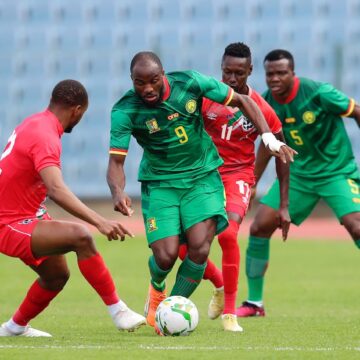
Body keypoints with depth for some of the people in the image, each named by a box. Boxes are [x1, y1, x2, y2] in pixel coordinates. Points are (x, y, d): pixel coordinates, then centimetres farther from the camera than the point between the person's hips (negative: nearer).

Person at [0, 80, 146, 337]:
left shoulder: (34, 124, 7)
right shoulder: (45, 137, -24)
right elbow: (57, 190, -38)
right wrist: (100, 222, -45)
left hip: (25, 217, 11)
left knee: (57, 275, 22)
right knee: (80, 236, -28)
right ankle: (118, 311, -23)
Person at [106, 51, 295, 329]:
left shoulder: (189, 83, -14)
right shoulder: (125, 111, -17)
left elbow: (241, 101, -3)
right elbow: (116, 161, -19)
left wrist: (269, 137, -13)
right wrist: (118, 192, -41)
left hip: (202, 176, 1)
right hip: (160, 183, -1)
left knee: (200, 248, -18)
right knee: (166, 256, -13)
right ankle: (157, 289, 26)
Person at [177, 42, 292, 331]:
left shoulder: (261, 109, -8)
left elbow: (281, 153, 1)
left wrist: (284, 206, 1)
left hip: (238, 175, -2)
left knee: (228, 234, -28)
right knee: (183, 245, -5)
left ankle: (230, 311, -14)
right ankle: (220, 284, 28)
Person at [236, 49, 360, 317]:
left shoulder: (318, 93, -21)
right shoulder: (267, 103, -6)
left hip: (337, 171, -5)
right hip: (299, 172, 5)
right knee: (259, 227, -4)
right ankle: (254, 303, 11)